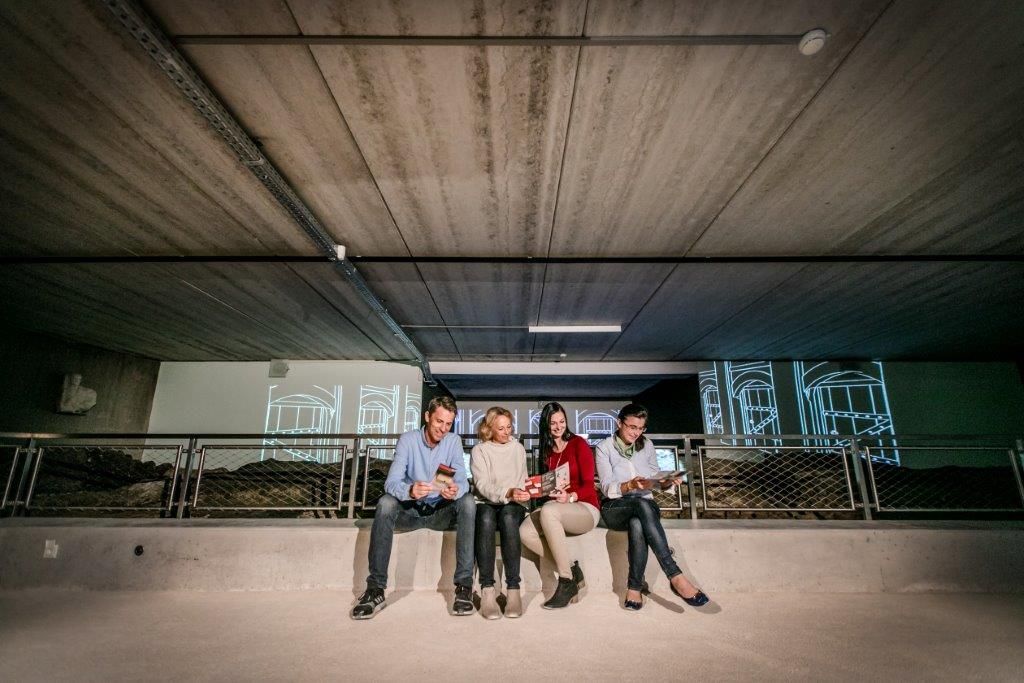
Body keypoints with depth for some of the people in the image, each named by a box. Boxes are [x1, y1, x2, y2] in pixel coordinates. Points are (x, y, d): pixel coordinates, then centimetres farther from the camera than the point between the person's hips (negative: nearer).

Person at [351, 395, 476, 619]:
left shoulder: (454, 441, -5)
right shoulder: (407, 440, -9)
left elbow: (462, 481, -15)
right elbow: (391, 483, -20)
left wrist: (455, 490, -41)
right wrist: (409, 490, -44)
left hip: (441, 512, 1)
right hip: (410, 510, 0)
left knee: (467, 501, -29)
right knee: (385, 502, -31)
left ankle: (464, 586, -26)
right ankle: (375, 589, -25)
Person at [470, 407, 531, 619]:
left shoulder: (518, 448, 14)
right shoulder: (479, 450, 3)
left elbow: (522, 481, 15)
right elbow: (483, 485, -10)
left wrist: (521, 495, -8)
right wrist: (507, 493, -28)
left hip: (513, 506, 1)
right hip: (486, 503, -1)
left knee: (508, 517, -34)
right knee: (486, 518, -36)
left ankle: (513, 589, -32)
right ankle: (487, 590, -32)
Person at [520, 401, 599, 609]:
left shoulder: (578, 444, -3)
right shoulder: (547, 450, 13)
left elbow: (588, 484, -8)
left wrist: (570, 497, -26)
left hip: (585, 509, -5)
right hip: (558, 508, 5)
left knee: (548, 511, -36)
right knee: (525, 532, -23)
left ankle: (567, 582, -22)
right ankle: (572, 570, -7)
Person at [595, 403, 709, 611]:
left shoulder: (647, 445, 10)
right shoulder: (605, 448, -1)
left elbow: (656, 480, 11)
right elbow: (607, 488, -11)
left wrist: (667, 482, -12)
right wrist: (631, 485, -30)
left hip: (645, 505, 3)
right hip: (615, 509, -2)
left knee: (637, 525, -36)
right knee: (642, 505, -37)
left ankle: (634, 587, -27)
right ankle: (676, 577, -36)